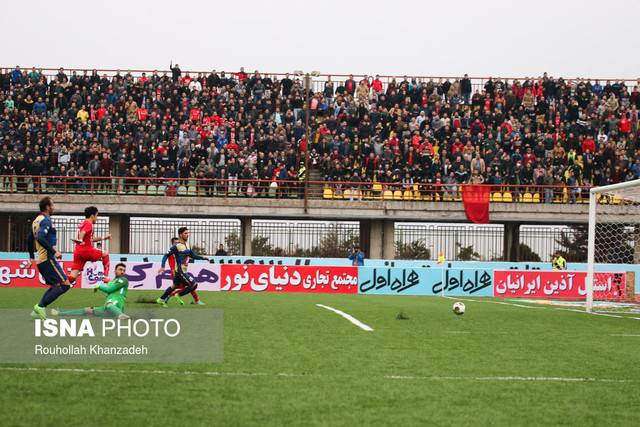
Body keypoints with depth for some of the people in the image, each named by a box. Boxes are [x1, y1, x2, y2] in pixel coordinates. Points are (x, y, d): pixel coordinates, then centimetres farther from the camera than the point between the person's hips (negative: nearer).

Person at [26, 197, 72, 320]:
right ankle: (40, 306, -14)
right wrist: (54, 252, -23)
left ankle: (37, 311, 10)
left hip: (40, 259, 10)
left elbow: (30, 239, 24)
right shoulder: (46, 220, -13)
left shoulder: (36, 220, 17)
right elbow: (41, 238, -26)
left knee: (55, 286, 17)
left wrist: (32, 257, 31)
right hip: (48, 258, -10)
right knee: (65, 284, -11)